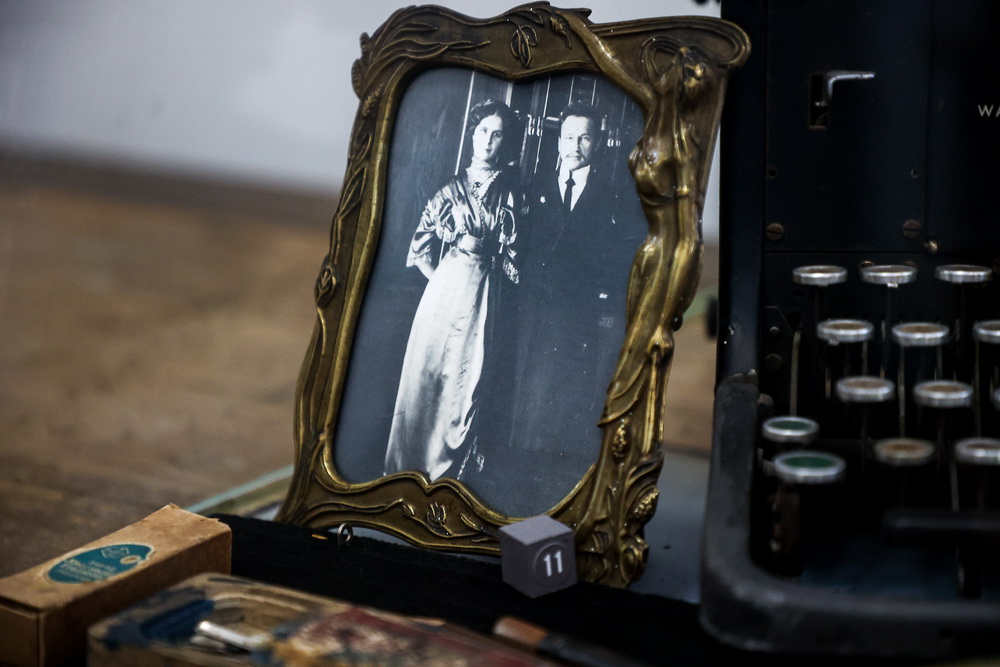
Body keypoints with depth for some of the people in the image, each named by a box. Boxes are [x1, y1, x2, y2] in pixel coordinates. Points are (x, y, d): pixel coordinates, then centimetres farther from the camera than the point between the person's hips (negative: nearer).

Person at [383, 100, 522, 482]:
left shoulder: (510, 193, 5)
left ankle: (444, 467, 9)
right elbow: (420, 246, 8)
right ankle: (407, 462, 13)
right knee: (424, 371, 2)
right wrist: (441, 279, 1)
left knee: (465, 378, -1)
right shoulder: (451, 188, 6)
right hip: (443, 288, 1)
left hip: (482, 297, -1)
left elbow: (513, 256, 7)